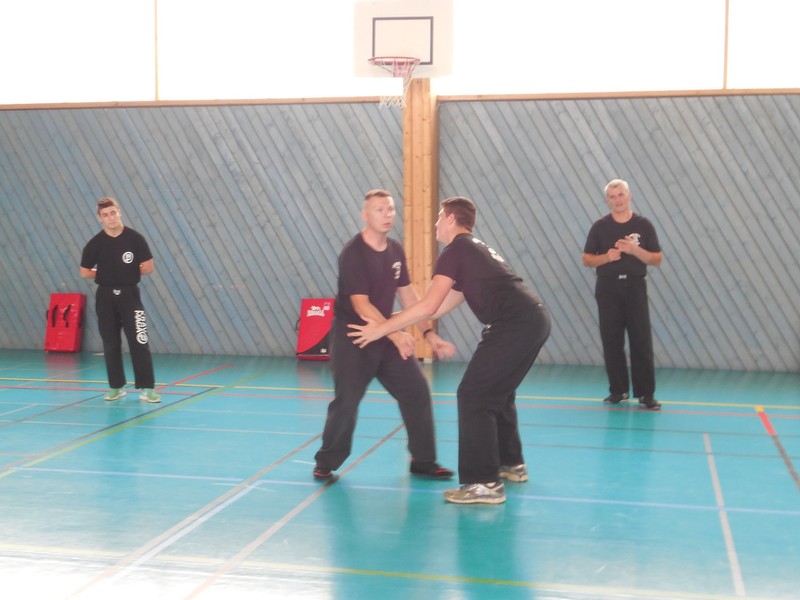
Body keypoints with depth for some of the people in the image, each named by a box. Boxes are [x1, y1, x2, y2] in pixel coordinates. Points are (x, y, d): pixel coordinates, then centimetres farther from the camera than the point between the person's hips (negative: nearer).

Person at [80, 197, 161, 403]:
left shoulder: (135, 238, -6)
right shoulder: (95, 244, -2)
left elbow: (148, 267, -3)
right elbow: (85, 272, 6)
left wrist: (128, 273, -1)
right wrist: (108, 274, 1)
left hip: (129, 295, -2)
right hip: (105, 297, 2)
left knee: (139, 342, -8)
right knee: (111, 344, 8)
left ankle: (147, 388, -5)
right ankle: (116, 387, 20)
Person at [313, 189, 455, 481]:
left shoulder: (396, 250, 2)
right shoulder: (353, 254, -19)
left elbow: (407, 294, 10)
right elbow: (360, 304, -26)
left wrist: (429, 333, 3)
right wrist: (395, 334, -37)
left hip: (386, 334, 7)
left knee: (417, 392, 2)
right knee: (346, 401, -9)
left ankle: (423, 461, 15)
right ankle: (326, 463, 12)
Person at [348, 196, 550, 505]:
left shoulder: (455, 251, -3)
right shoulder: (474, 249, 26)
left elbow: (428, 307, -12)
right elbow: (442, 306, 26)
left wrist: (382, 329, -4)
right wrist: (393, 320, 28)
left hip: (515, 325, -10)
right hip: (534, 319, 10)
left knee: (473, 396, -5)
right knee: (497, 393, 24)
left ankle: (484, 483, -5)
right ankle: (511, 463, 36)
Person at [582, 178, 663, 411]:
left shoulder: (643, 225, 2)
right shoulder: (600, 226, 3)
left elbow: (657, 260, 1)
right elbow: (587, 260, 5)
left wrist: (635, 250, -15)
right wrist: (607, 256, -13)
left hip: (635, 286, -1)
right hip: (608, 287, 1)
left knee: (641, 341, -4)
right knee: (612, 341, 4)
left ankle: (646, 394, -1)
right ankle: (618, 390, 15)